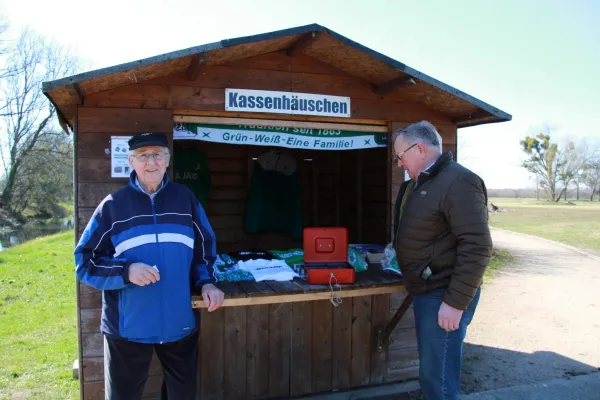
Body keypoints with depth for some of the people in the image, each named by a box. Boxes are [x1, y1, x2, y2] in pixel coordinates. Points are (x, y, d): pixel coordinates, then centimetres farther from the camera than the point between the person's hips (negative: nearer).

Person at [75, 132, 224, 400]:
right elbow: (85, 260, -4)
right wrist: (126, 271, -20)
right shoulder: (113, 205, -4)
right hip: (128, 326, -1)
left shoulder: (185, 199, 2)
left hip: (180, 323, 2)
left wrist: (206, 283, -6)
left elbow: (204, 248, 10)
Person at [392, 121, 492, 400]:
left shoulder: (458, 181, -16)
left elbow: (477, 247, -23)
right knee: (430, 373, 19)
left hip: (444, 297, -9)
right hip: (425, 292, 9)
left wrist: (455, 303, -23)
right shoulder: (419, 183, 14)